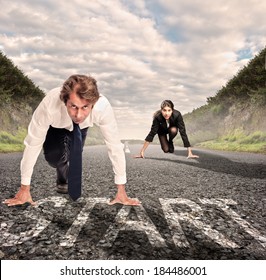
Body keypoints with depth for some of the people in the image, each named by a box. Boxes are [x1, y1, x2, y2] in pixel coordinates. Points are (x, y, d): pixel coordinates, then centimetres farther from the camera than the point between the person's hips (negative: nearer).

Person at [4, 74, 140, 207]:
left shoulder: (103, 106, -41)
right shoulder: (50, 104, -44)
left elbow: (114, 146, -34)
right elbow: (32, 144, -34)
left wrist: (121, 191, -30)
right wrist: (24, 189, -26)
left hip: (81, 127, 2)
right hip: (55, 125, -1)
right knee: (53, 157, -23)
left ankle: (72, 180, 20)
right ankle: (63, 180, 11)